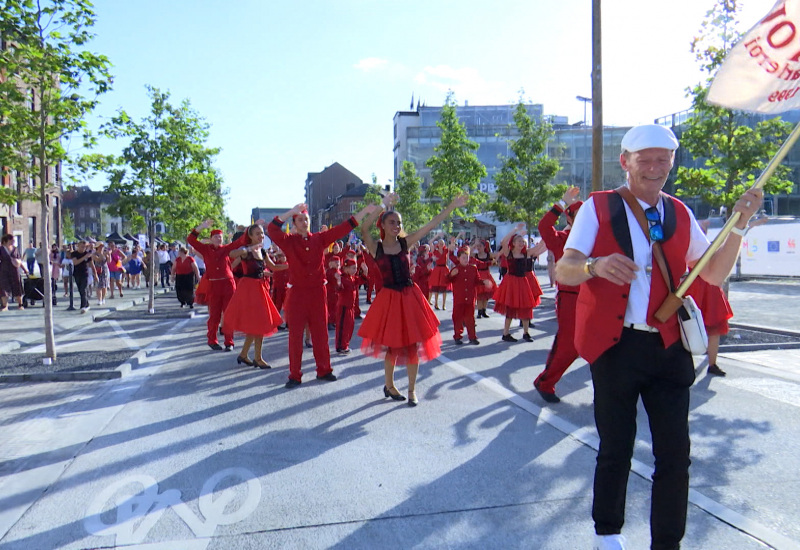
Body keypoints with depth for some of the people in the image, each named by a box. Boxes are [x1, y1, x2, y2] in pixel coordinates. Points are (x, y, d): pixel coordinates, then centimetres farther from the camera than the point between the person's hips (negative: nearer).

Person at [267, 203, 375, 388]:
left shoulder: (319, 239, 6)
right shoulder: (289, 241, -1)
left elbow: (344, 228, 5)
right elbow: (272, 229, -17)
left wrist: (365, 211, 2)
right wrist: (292, 211, -17)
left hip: (317, 292, 3)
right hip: (297, 293, -2)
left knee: (320, 333, 10)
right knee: (295, 335, 1)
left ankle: (323, 370, 24)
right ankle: (295, 375, 10)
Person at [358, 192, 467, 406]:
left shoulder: (406, 242, 2)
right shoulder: (375, 247, -4)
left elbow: (432, 224, -2)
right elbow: (364, 230, -23)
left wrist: (452, 206, -7)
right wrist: (383, 206, -25)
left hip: (410, 297, 2)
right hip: (389, 299, -2)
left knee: (412, 343, 5)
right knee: (391, 344, 9)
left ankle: (412, 390, 20)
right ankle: (389, 385, 32)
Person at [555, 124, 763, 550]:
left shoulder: (680, 214, 11)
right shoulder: (598, 208, -1)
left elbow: (714, 274, 10)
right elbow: (563, 272, -11)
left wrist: (738, 224, -1)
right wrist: (596, 265, -32)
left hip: (669, 347, 3)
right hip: (615, 345, -3)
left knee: (675, 452, 3)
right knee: (616, 448, 9)